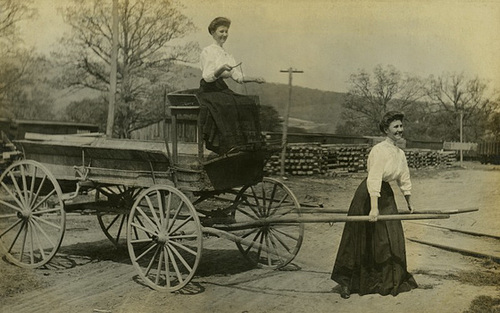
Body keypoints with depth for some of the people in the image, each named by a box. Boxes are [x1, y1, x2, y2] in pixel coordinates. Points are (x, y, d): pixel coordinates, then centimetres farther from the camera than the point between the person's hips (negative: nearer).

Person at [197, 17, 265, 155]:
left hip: (223, 90, 7)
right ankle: (229, 144, -31)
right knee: (228, 105, -35)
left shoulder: (226, 55, 20)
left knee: (248, 103, -17)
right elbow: (207, 77, -13)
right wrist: (222, 68, -29)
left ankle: (248, 141, -20)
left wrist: (255, 79, -1)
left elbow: (238, 76, 13)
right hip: (209, 91, -7)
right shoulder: (207, 51, -3)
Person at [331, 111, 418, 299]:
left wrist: (409, 203, 25)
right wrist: (374, 208, -32)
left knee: (392, 239, 11)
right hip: (369, 195, -8)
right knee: (363, 242, -1)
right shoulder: (379, 150, -17)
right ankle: (346, 282, 10)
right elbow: (374, 179, -25)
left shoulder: (400, 154, 9)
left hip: (386, 195, 8)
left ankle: (391, 281, 26)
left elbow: (404, 180, 19)